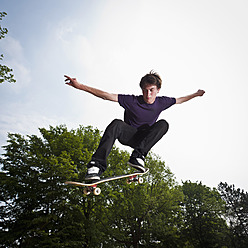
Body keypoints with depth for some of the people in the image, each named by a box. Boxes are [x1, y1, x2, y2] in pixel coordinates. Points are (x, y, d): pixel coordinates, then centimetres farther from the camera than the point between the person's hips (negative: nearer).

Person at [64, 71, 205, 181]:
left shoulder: (161, 102, -3)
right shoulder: (132, 101, -16)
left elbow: (179, 100, 17)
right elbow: (107, 96, -24)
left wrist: (196, 95, 26)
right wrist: (80, 86, -32)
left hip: (145, 137, 3)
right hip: (129, 134, -3)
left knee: (163, 124, -24)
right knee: (117, 124, -36)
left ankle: (138, 155, -34)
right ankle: (96, 166, -45)